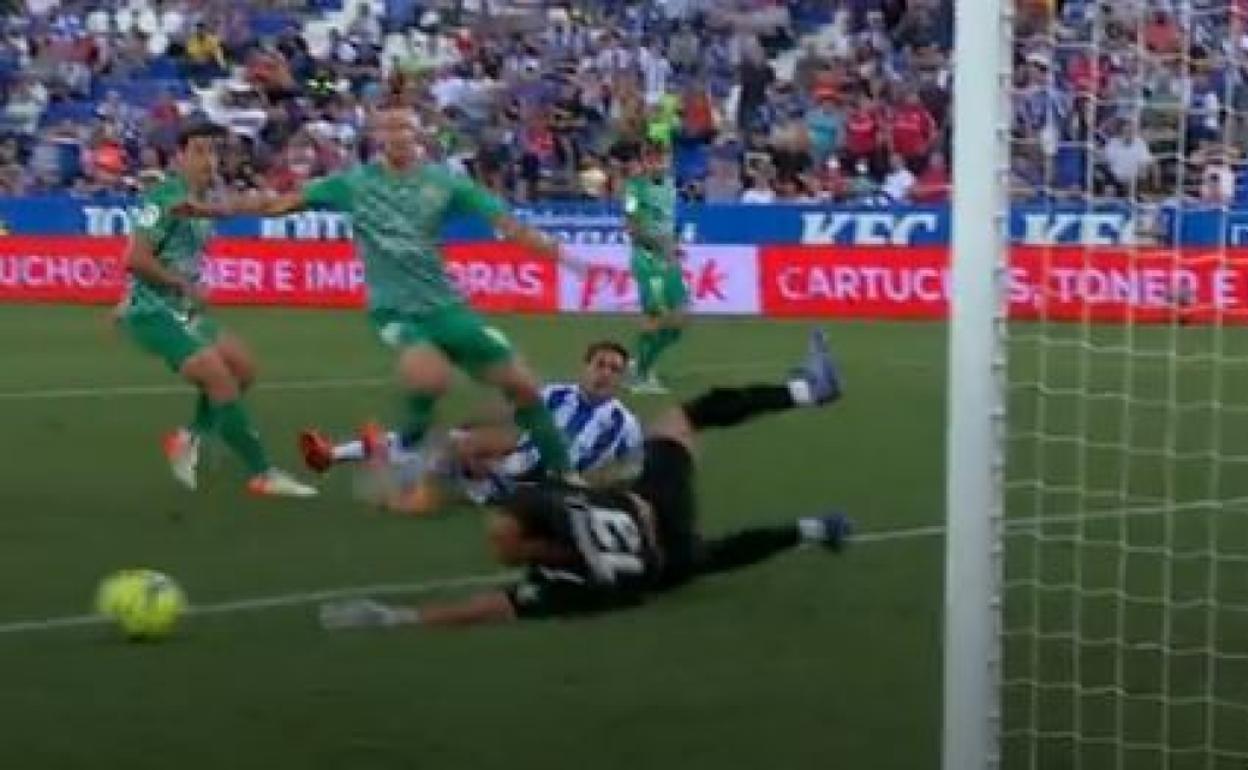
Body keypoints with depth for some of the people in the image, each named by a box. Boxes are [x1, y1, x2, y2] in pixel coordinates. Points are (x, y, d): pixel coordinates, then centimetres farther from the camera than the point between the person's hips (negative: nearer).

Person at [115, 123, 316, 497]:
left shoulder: (206, 201, 9)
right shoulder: (165, 197, -17)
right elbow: (136, 259, -23)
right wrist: (185, 285, -16)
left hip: (184, 311, 9)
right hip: (154, 312, -9)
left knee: (242, 366, 9)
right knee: (219, 377, -16)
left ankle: (189, 438, 22)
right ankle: (262, 475, -10)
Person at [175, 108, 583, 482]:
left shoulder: (443, 181, -2)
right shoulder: (354, 182, -2)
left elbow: (505, 222, -6)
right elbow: (285, 201, 0)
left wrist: (559, 254, -15)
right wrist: (213, 209, -4)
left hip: (445, 305, 2)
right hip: (395, 308, -2)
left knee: (522, 385, 0)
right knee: (431, 376, -34)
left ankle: (562, 473, 20)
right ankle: (409, 451, -5)